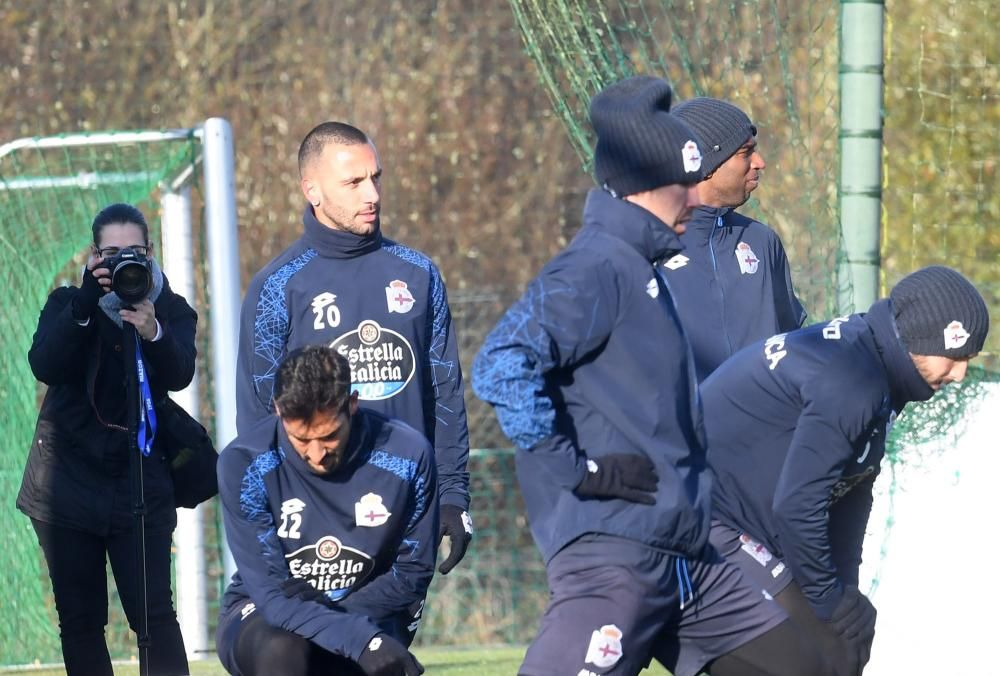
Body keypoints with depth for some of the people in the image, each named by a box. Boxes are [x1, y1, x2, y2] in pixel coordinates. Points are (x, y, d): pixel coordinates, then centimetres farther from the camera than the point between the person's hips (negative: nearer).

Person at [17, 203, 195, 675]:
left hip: (138, 481, -2)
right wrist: (86, 305, -26)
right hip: (68, 480, 2)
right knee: (79, 618, 4)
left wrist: (153, 334, -36)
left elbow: (179, 375, -16)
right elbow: (45, 366, -14)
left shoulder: (171, 311, 2)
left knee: (153, 612, -11)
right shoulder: (68, 305, 4)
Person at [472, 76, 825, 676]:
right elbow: (502, 367, -25)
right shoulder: (595, 270, -11)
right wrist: (578, 469, -20)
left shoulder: (642, 268, 19)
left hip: (686, 559, 10)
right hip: (612, 553, -10)